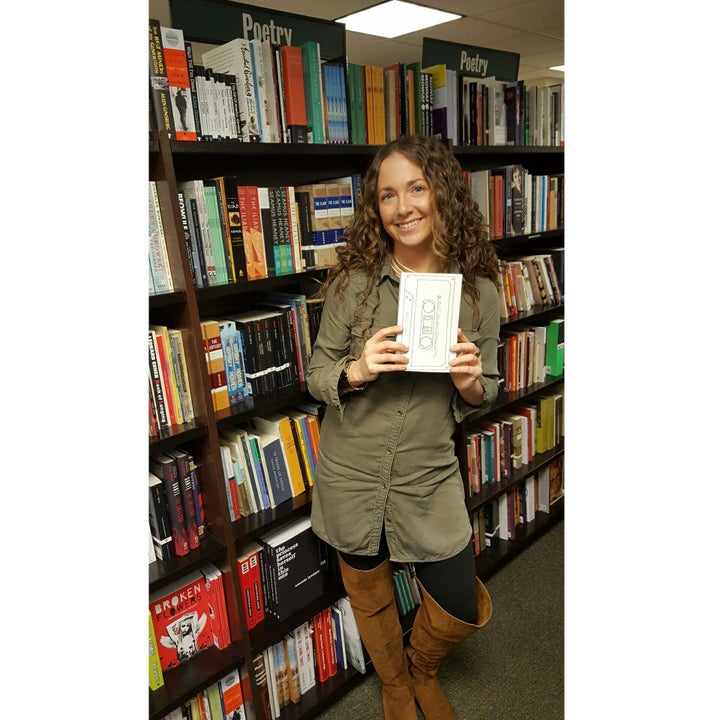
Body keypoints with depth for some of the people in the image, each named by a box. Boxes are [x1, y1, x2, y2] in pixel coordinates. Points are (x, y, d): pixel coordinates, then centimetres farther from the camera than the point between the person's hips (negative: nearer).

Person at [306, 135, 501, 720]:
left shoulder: (479, 292, -7)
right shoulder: (353, 282, -11)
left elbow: (484, 396, 3)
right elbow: (316, 376, -4)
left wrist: (471, 382, -20)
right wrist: (355, 371, -26)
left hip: (429, 480, 1)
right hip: (352, 477, 0)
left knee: (462, 609, 13)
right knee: (371, 599, 21)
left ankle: (422, 670, 51)